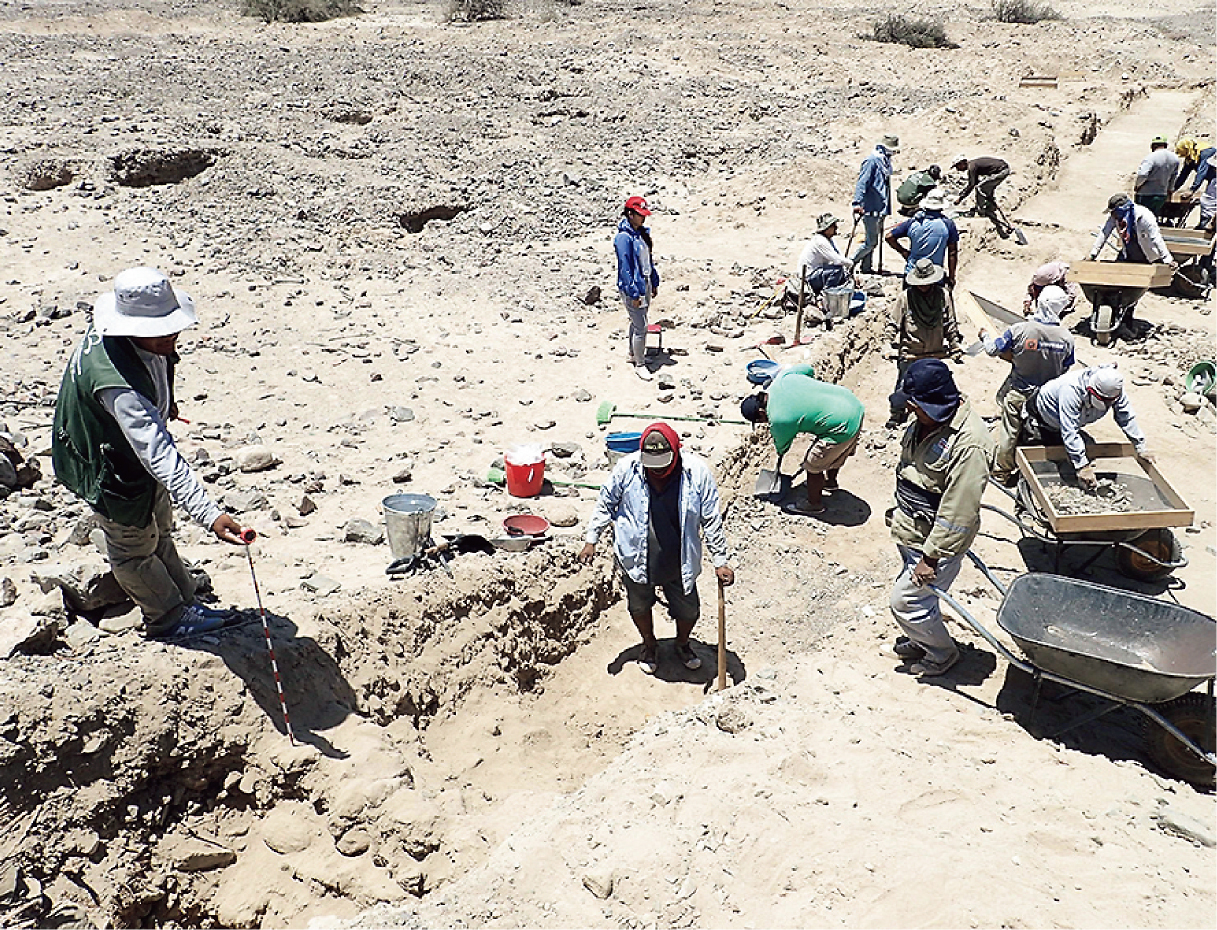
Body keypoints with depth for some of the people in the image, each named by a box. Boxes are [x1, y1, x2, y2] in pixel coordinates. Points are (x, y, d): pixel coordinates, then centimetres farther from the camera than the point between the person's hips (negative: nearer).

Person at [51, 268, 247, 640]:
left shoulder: (148, 340, -19)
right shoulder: (114, 382, -45)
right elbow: (158, 453, -51)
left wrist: (163, 401, 25)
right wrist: (209, 514, -57)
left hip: (140, 450, 8)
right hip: (111, 469, -8)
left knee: (159, 532, 26)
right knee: (135, 549, 17)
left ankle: (184, 601, 45)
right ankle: (168, 617, 37)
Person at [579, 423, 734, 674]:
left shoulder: (697, 472, -18)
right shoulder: (627, 468, -17)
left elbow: (711, 519, -8)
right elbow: (606, 503, 0)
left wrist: (720, 561, -5)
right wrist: (591, 539, 1)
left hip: (679, 562, 0)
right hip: (636, 557, 0)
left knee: (688, 610, 16)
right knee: (639, 606, 21)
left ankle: (682, 644, 50)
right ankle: (649, 645, 52)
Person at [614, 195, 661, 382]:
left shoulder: (642, 233, 6)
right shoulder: (624, 237, -20)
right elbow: (625, 268, -20)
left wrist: (654, 282, 18)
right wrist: (634, 294, -20)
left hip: (645, 284, 9)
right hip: (632, 288, -9)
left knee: (637, 322, 22)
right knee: (641, 327, -4)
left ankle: (634, 354, 39)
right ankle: (639, 365, 8)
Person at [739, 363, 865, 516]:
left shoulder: (777, 419, -17)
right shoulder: (782, 377, -1)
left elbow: (782, 446, 5)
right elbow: (808, 369, 19)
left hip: (843, 427, -8)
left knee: (813, 466, 13)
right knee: (836, 451, 34)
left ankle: (814, 504, 34)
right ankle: (830, 480, 60)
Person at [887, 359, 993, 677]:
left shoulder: (968, 446, -31)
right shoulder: (927, 420, -4)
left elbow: (957, 514, -27)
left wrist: (931, 558, -22)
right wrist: (900, 508, 24)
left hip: (937, 541, -8)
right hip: (910, 530, 8)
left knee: (906, 600, 4)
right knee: (917, 592, 24)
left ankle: (942, 652, 29)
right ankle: (922, 641, 48)